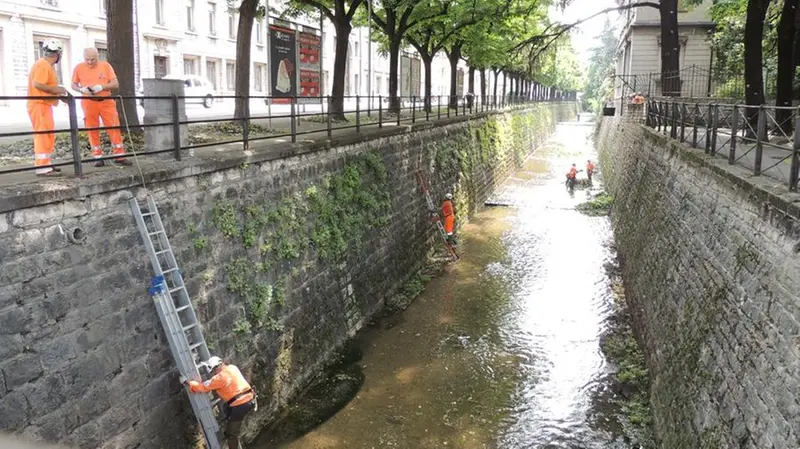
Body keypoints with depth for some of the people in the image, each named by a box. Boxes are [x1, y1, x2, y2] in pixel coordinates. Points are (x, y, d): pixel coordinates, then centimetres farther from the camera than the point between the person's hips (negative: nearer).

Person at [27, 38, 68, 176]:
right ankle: (42, 167, -14)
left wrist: (57, 90, 15)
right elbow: (37, 84, -23)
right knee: (43, 135, -12)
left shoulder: (46, 65, 18)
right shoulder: (43, 65, -13)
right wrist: (56, 89, -15)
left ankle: (45, 164, 22)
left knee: (49, 135, 15)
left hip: (44, 105, 11)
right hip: (39, 105, -11)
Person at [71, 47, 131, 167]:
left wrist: (101, 87, -18)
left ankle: (119, 156, 2)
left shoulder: (105, 66, -1)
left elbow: (115, 84, -3)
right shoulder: (79, 68, 2)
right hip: (89, 103, 1)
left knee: (114, 128, -3)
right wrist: (82, 89, -13)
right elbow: (73, 84, 9)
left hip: (106, 102, 0)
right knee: (92, 130, 3)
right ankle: (98, 157, 11)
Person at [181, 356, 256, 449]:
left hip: (240, 406, -8)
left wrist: (186, 382, 2)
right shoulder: (232, 368, 10)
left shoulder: (220, 377, -13)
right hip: (250, 399, 8)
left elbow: (203, 387, -8)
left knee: (231, 434, 5)